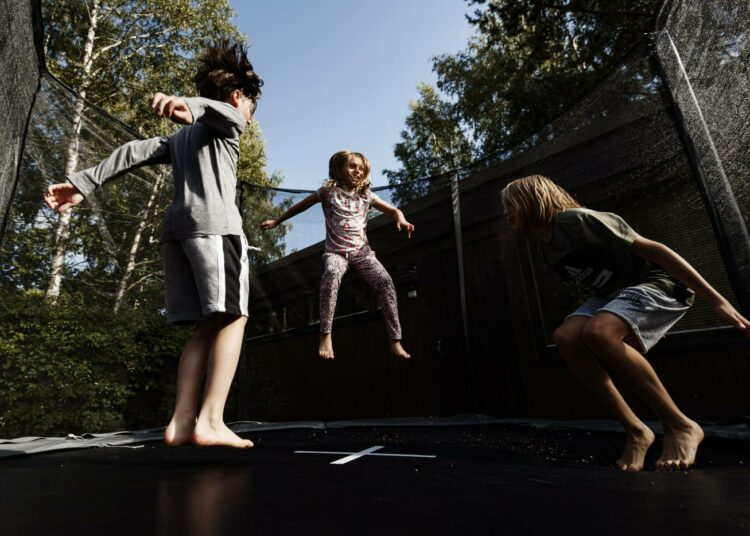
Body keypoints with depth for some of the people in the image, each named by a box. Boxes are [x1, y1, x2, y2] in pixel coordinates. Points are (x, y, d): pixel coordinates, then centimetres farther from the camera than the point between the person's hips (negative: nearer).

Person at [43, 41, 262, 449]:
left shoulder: (181, 136, 33)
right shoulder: (229, 117, 15)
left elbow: (134, 152, 21)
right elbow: (212, 106, -9)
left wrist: (82, 184, 12)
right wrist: (191, 106, -32)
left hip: (176, 227, 7)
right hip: (214, 223, -7)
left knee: (206, 326, 4)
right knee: (232, 317, -10)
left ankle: (182, 422, -2)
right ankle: (210, 422, -19)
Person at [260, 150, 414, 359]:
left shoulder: (366, 195, 10)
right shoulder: (328, 191, 5)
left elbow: (393, 210, 14)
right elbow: (301, 206, 16)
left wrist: (402, 220, -10)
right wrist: (277, 221, 21)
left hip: (362, 251, 2)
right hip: (336, 251, -2)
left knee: (385, 281, -22)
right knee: (331, 274, -38)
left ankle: (396, 341, -18)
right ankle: (325, 336, -34)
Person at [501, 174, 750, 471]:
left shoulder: (574, 221, -22)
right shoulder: (547, 249, 5)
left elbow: (650, 249, -24)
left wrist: (716, 299, -25)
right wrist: (642, 324, 25)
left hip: (656, 282, -8)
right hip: (612, 291, 8)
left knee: (597, 332, -34)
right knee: (566, 338, -18)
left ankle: (681, 426, -15)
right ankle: (636, 431, -8)